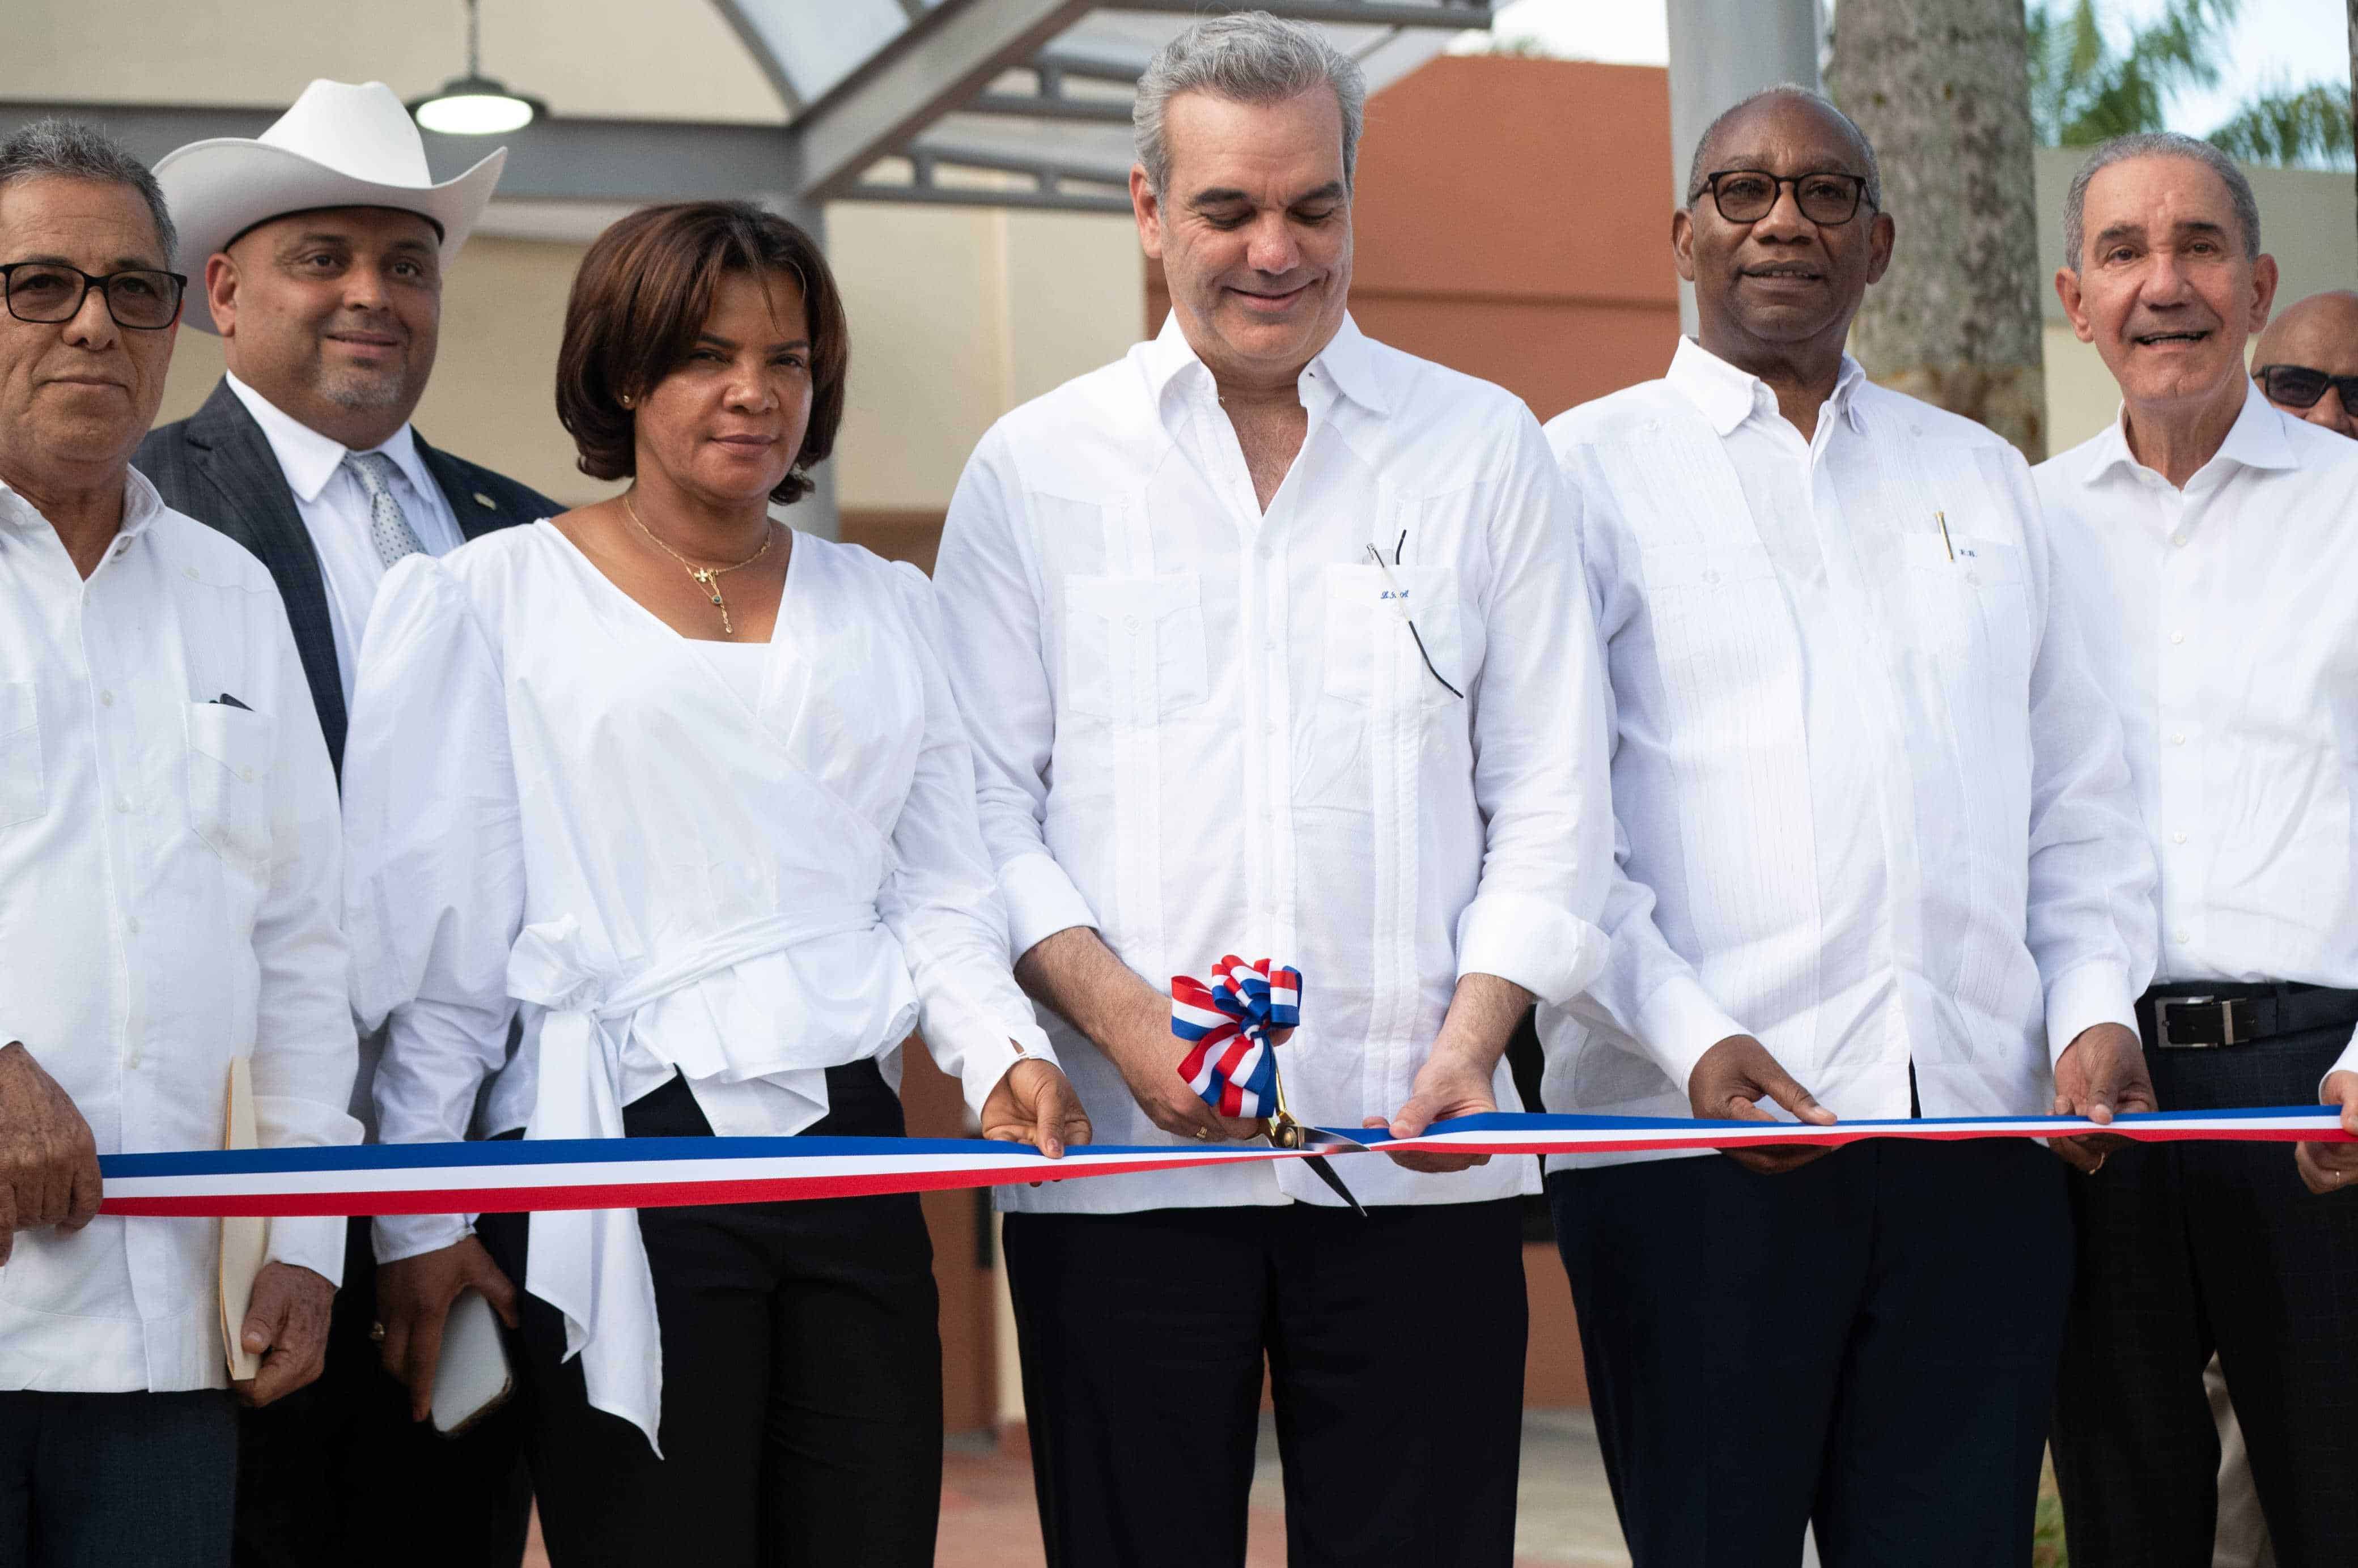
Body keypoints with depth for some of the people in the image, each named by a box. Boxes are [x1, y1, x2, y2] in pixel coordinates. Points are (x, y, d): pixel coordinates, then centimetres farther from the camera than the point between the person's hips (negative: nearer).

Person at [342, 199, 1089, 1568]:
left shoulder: (887, 609, 16)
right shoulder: (494, 602, 3)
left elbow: (939, 891, 13)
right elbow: (431, 935, 1)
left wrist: (1006, 1051, -6)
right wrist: (422, 1215, -3)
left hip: (850, 1149, 4)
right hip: (616, 1170, -4)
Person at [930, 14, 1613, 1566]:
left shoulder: (1483, 449, 10)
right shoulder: (1035, 471, 8)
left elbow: (1551, 797, 7)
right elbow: (985, 806, 5)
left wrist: (1473, 1040, -7)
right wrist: (1116, 1014, -11)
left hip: (1419, 1155, 0)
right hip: (1120, 1163, 0)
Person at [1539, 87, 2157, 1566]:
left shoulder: (1979, 477, 20)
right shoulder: (1591, 472, 6)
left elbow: (2081, 790, 19)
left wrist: (2097, 1002, 3)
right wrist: (1689, 1038, -15)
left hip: (1981, 1136, 4)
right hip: (1697, 1134, -4)